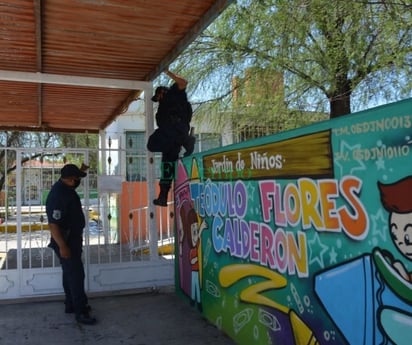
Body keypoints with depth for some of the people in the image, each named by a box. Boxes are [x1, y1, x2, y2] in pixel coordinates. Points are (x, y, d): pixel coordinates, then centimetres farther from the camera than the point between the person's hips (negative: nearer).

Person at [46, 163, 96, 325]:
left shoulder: (66, 187, 3)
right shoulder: (57, 196, -27)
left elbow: (75, 181, 32)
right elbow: (53, 224, -29)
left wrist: (81, 170, 19)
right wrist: (62, 246, -28)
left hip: (73, 239, 10)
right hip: (65, 241, -10)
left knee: (70, 273, 18)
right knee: (76, 274, -7)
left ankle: (71, 304, 30)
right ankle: (80, 312, 0)